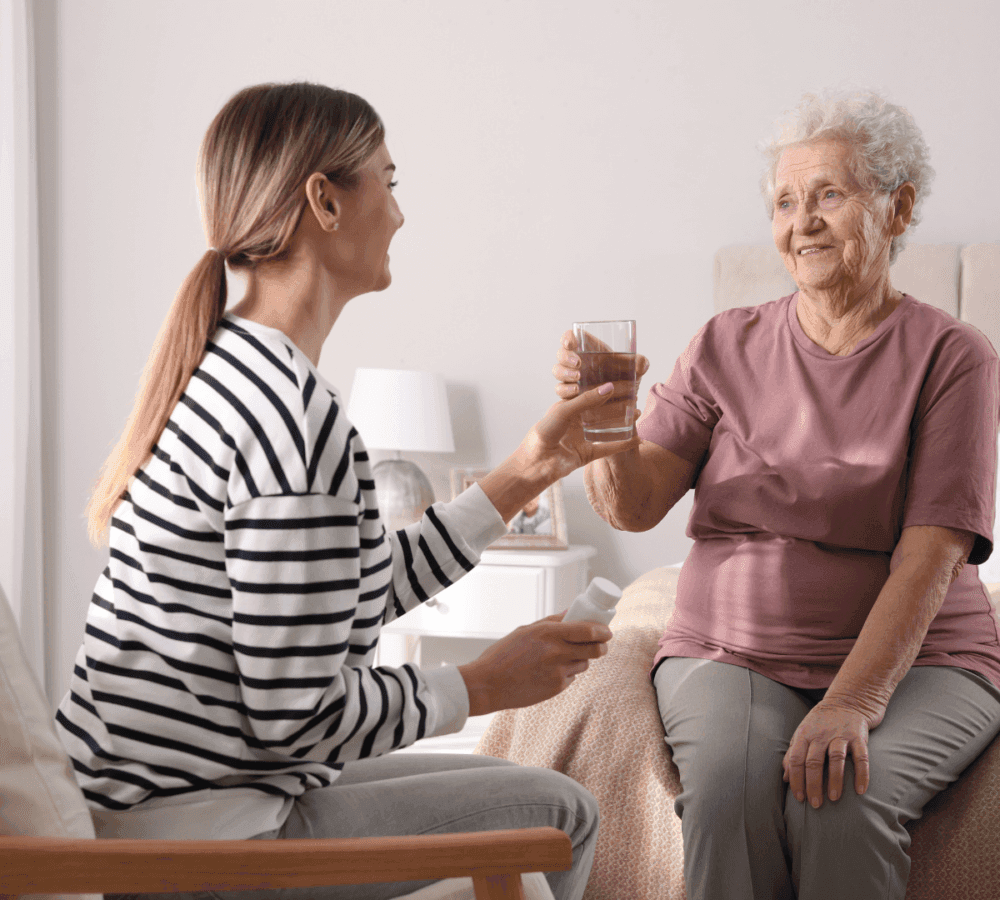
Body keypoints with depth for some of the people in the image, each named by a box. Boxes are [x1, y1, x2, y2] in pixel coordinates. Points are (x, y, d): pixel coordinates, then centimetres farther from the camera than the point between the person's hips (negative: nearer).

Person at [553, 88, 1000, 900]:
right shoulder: (728, 345, 8)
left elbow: (928, 560, -11)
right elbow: (635, 504, -2)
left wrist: (851, 703, -24)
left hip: (914, 660, -2)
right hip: (732, 651, 2)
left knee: (841, 795, -31)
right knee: (730, 785, -29)